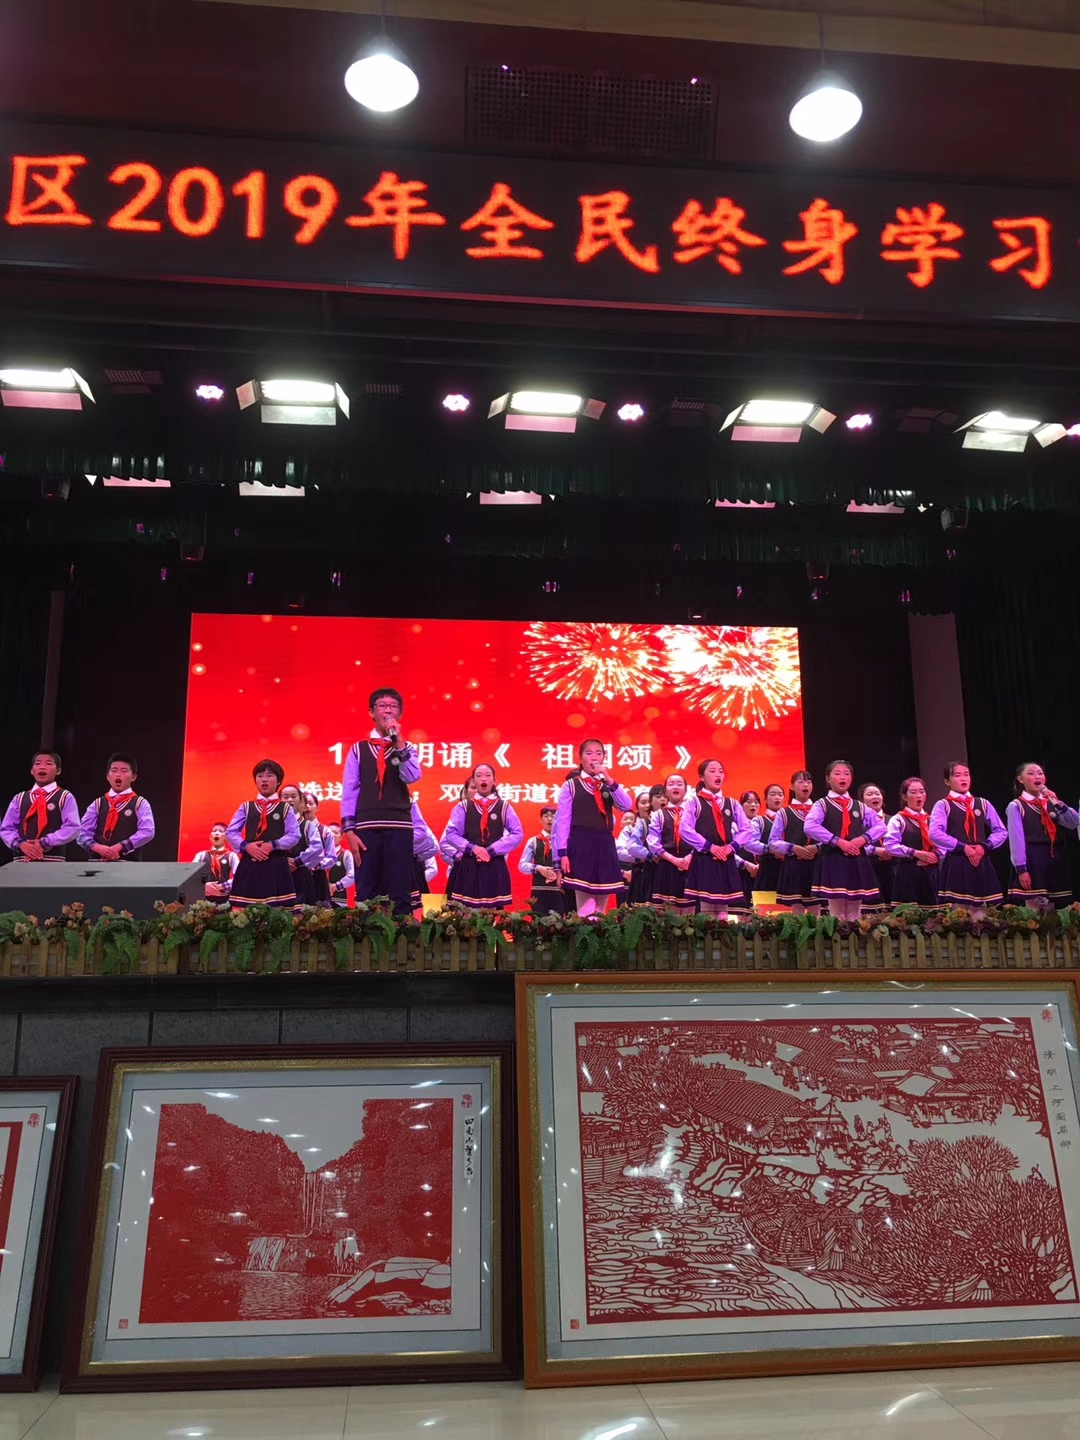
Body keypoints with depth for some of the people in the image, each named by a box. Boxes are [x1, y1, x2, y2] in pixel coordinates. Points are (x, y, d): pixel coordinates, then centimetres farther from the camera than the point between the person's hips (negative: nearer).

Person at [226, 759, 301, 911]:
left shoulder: (285, 808, 8)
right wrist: (246, 846, -10)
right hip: (249, 863, 2)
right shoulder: (246, 807, 13)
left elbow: (294, 835, 0)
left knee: (276, 909, -3)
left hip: (276, 865, -1)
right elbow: (230, 832, 8)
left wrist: (273, 845, -14)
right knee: (241, 910, -2)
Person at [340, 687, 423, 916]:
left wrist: (398, 742, -9)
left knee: (400, 894, 1)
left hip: (399, 826, 0)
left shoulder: (406, 748, 12)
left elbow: (412, 777, -9)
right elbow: (349, 791, 4)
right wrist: (348, 830, -6)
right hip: (366, 827, 0)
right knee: (366, 894, 2)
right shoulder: (358, 749, 10)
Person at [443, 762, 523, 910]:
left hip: (495, 867, 0)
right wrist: (472, 847, -14)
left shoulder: (504, 807, 6)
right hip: (468, 866, 0)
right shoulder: (463, 807, 7)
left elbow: (517, 834, 0)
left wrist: (492, 850, -10)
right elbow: (451, 833, 1)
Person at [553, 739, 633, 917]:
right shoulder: (571, 785, 2)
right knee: (584, 907, -4)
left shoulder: (609, 785, 14)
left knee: (600, 908, 8)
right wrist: (562, 853, -10)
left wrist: (609, 781, -11)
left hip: (605, 845, 4)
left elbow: (627, 805, -4)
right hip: (581, 845, -4)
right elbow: (562, 820, -2)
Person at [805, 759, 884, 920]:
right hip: (832, 861, -4)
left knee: (855, 915, 7)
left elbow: (880, 826, 11)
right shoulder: (821, 804, 2)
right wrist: (838, 841, -20)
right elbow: (810, 827, -15)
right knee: (837, 915, -3)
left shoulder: (859, 806, 16)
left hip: (857, 861, 4)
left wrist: (863, 839, -8)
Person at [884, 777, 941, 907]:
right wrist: (916, 853, -16)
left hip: (930, 873, 5)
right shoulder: (898, 820, -1)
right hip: (907, 873, -5)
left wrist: (936, 855, -9)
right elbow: (890, 845, -12)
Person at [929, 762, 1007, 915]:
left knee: (982, 911, 4)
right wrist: (962, 847, -16)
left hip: (982, 863, 4)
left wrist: (985, 846, -6)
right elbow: (935, 833, -13)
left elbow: (1001, 832, 12)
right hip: (956, 863, -4)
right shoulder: (943, 805, 1)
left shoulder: (983, 804, 14)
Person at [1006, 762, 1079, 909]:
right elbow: (1016, 839, -10)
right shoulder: (1016, 806, -3)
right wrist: (1020, 869, -17)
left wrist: (1058, 803, -9)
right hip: (1031, 863, -6)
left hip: (1056, 862, 6)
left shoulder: (1051, 802, 16)